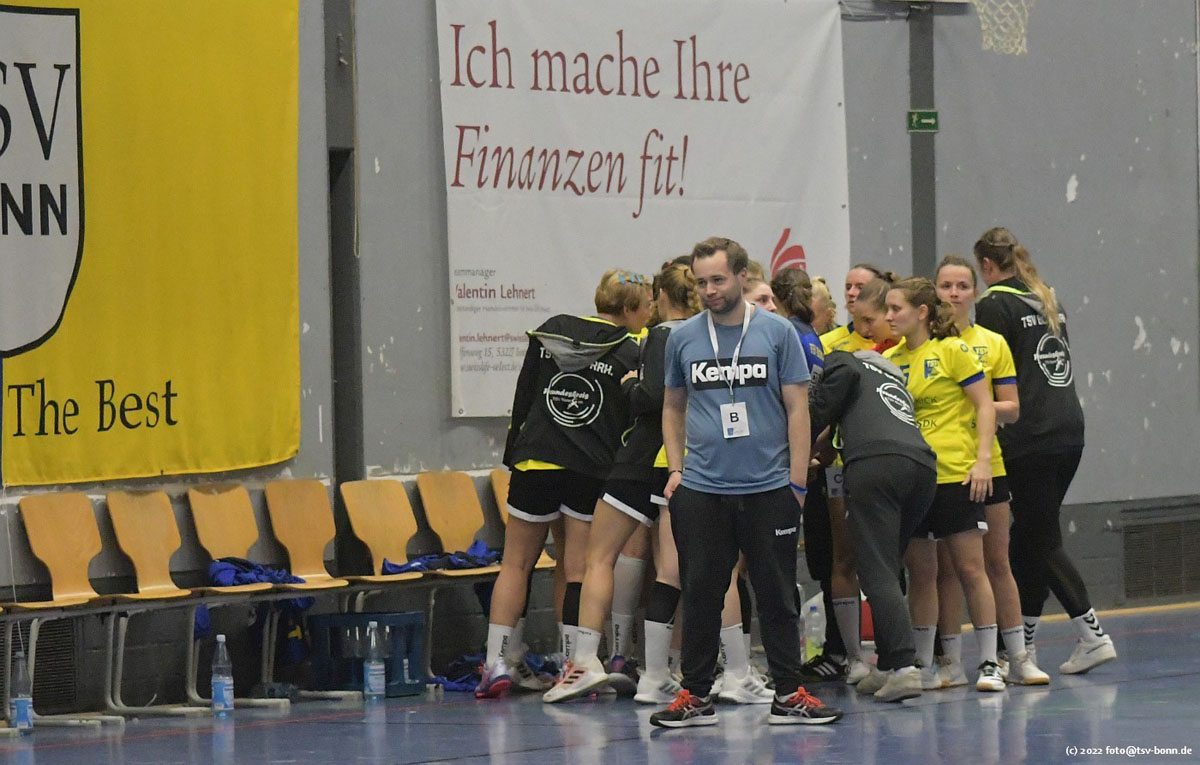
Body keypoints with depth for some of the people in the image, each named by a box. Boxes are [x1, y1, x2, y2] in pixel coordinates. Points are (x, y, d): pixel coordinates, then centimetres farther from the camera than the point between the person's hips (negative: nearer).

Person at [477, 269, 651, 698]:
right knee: (581, 571, 2)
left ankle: (498, 662, 4)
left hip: (534, 462, 2)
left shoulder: (550, 332, 7)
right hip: (592, 470, -2)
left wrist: (512, 452, 15)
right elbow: (632, 422, -4)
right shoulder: (629, 353, -4)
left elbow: (523, 396, 9)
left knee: (516, 564, 10)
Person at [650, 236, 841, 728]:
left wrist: (797, 481, -3)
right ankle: (696, 696, 11)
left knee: (777, 594, 3)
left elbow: (797, 408, 2)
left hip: (769, 488, -1)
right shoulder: (683, 338, 6)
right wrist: (675, 468, 6)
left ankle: (788, 695, 9)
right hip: (701, 489, 1)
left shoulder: (777, 332, 0)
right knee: (701, 594, 3)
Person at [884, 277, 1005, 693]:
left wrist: (982, 458, -14)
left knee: (970, 568, -3)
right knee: (919, 573, 7)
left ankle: (989, 663, 2)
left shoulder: (952, 351, -5)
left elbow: (985, 404, -5)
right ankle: (923, 668, 13)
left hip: (956, 473, -5)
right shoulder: (890, 359, 11)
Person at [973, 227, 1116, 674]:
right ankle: (1022, 644, 11)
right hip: (1070, 431, 7)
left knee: (1042, 542, -1)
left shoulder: (995, 305, -7)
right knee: (1028, 538, 12)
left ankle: (1092, 635, -2)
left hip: (1030, 437, -7)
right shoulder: (1047, 300, 15)